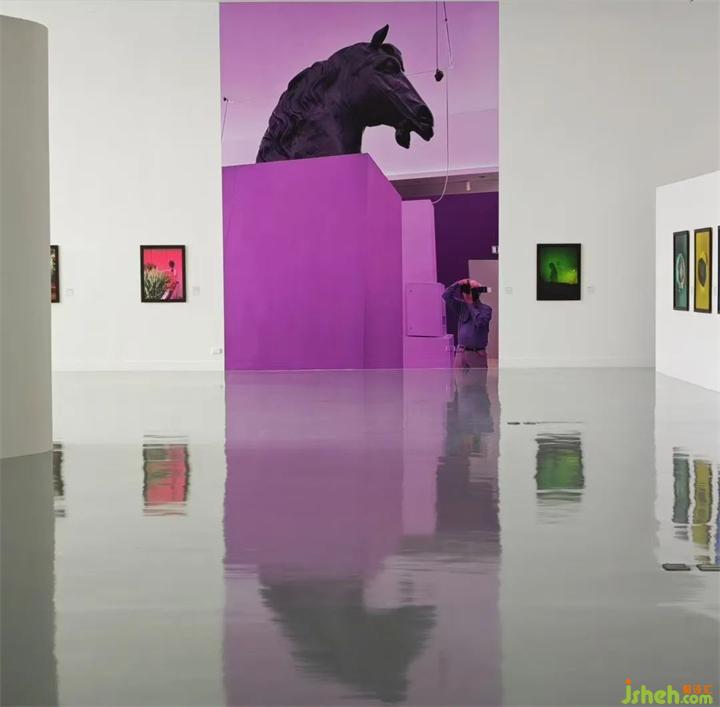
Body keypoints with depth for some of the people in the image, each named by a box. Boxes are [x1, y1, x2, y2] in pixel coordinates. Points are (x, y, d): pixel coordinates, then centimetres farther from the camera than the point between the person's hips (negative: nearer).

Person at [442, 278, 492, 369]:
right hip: (461, 352, 4)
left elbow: (479, 321, -24)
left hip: (477, 354, -4)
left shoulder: (485, 309, -5)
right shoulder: (462, 306, 8)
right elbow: (446, 296, 2)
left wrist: (471, 305, -14)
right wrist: (458, 284, -10)